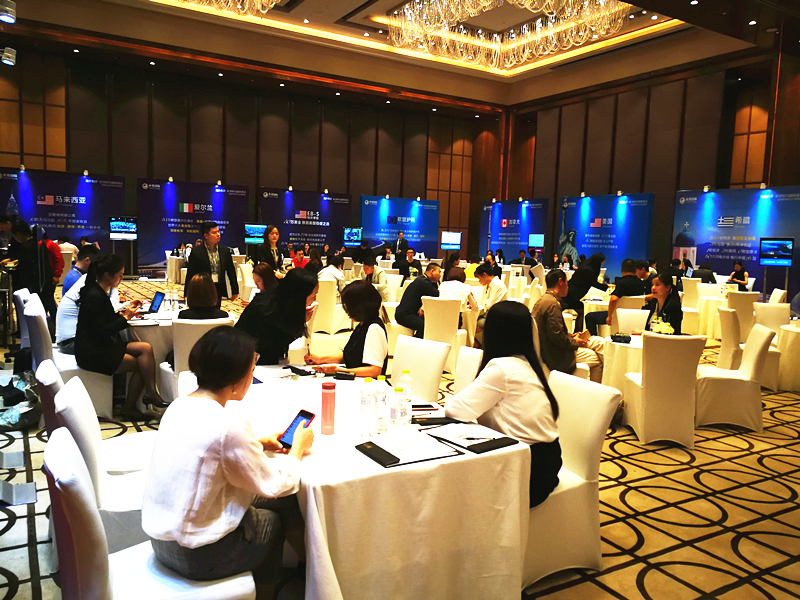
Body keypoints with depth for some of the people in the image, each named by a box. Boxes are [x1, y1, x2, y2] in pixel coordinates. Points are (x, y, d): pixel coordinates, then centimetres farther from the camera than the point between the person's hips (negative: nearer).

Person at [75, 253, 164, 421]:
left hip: (101, 347, 10)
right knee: (141, 364, -10)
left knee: (146, 348, -7)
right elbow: (101, 331, -21)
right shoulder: (95, 297, -19)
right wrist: (125, 317, -13)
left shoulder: (98, 292, 12)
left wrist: (125, 311, 11)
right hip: (92, 353, -10)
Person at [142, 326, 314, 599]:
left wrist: (257, 444, 10)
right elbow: (275, 485, -14)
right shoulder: (228, 423, -26)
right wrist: (298, 449, 2)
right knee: (286, 505, 13)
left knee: (273, 502, 18)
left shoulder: (179, 406, -2)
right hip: (195, 554, -7)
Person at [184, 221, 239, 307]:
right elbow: (190, 275, -4)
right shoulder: (196, 252, -5)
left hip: (218, 290, 3)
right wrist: (188, 295, -5)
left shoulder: (225, 251, 5)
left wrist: (235, 291, 10)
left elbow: (231, 272, 10)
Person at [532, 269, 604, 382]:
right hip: (555, 356, -11)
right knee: (596, 358, -5)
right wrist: (574, 342, -10)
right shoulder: (552, 304, -22)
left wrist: (571, 336, 10)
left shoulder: (543, 300, 11)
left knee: (599, 342, 14)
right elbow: (557, 336, -26)